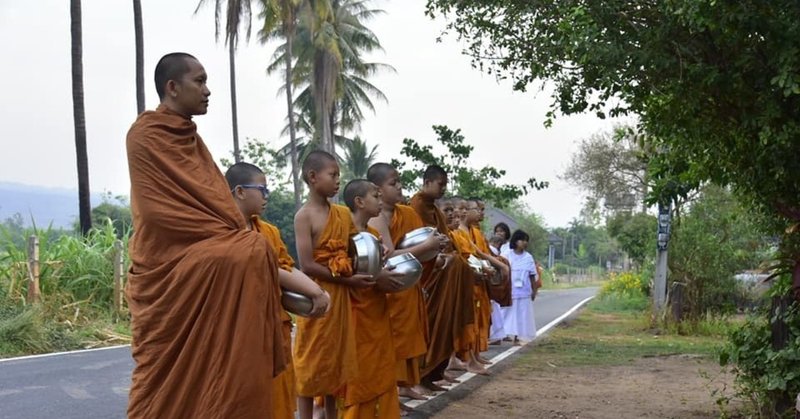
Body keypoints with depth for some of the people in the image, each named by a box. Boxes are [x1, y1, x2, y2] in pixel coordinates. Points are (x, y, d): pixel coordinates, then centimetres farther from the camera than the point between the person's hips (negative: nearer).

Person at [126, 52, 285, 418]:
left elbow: (216, 201, 15)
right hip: (172, 265, -8)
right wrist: (236, 241, -14)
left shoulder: (189, 138, 17)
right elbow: (165, 213, -14)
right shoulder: (145, 137, -8)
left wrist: (239, 237, -3)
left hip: (205, 259, 8)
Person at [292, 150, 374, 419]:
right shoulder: (304, 216, -11)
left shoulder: (343, 214, 8)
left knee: (336, 361, 13)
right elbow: (307, 266, -17)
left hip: (340, 297, 7)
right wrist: (348, 281, -16)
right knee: (311, 366, 0)